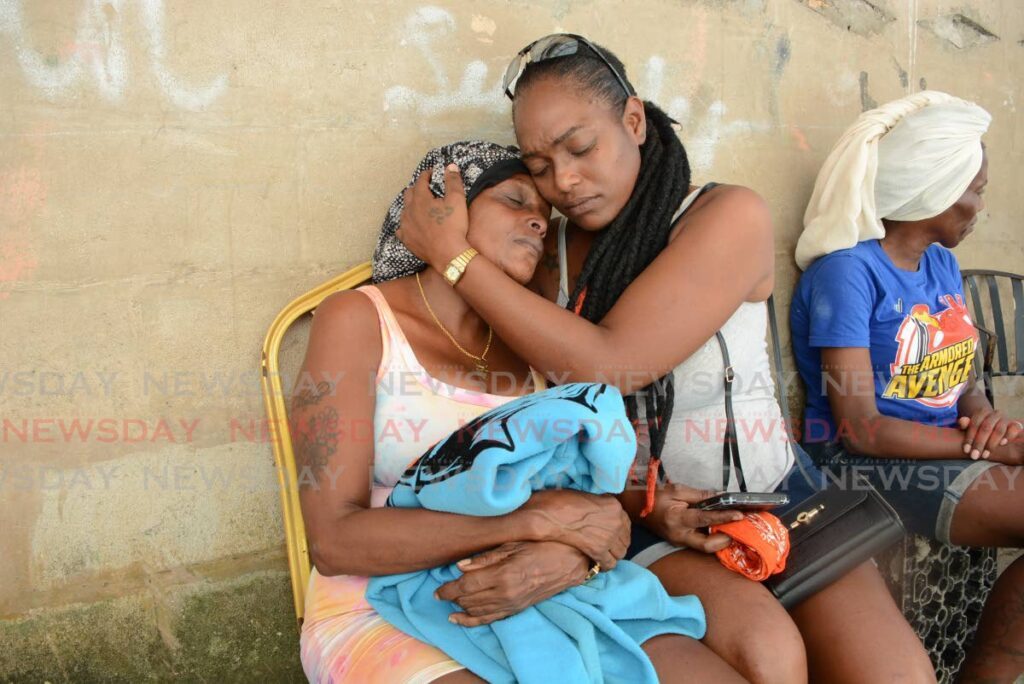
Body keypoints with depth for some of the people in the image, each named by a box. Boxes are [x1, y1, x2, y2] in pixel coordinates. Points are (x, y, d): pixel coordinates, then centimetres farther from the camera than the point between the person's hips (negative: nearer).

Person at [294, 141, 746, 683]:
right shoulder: (358, 320, -5)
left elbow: (603, 510, 7)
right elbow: (333, 541, -14)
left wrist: (571, 556, -18)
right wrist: (540, 518, -20)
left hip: (534, 603, 5)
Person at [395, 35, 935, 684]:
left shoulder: (729, 216, -12)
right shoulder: (548, 256, 0)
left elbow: (607, 366, -24)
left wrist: (453, 256, -20)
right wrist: (638, 501, -14)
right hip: (638, 515, 1)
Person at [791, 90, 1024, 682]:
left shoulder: (942, 265, 12)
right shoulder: (848, 269, -13)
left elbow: (961, 380, 17)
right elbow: (859, 429, -18)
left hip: (953, 449, 8)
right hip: (877, 464, -8)